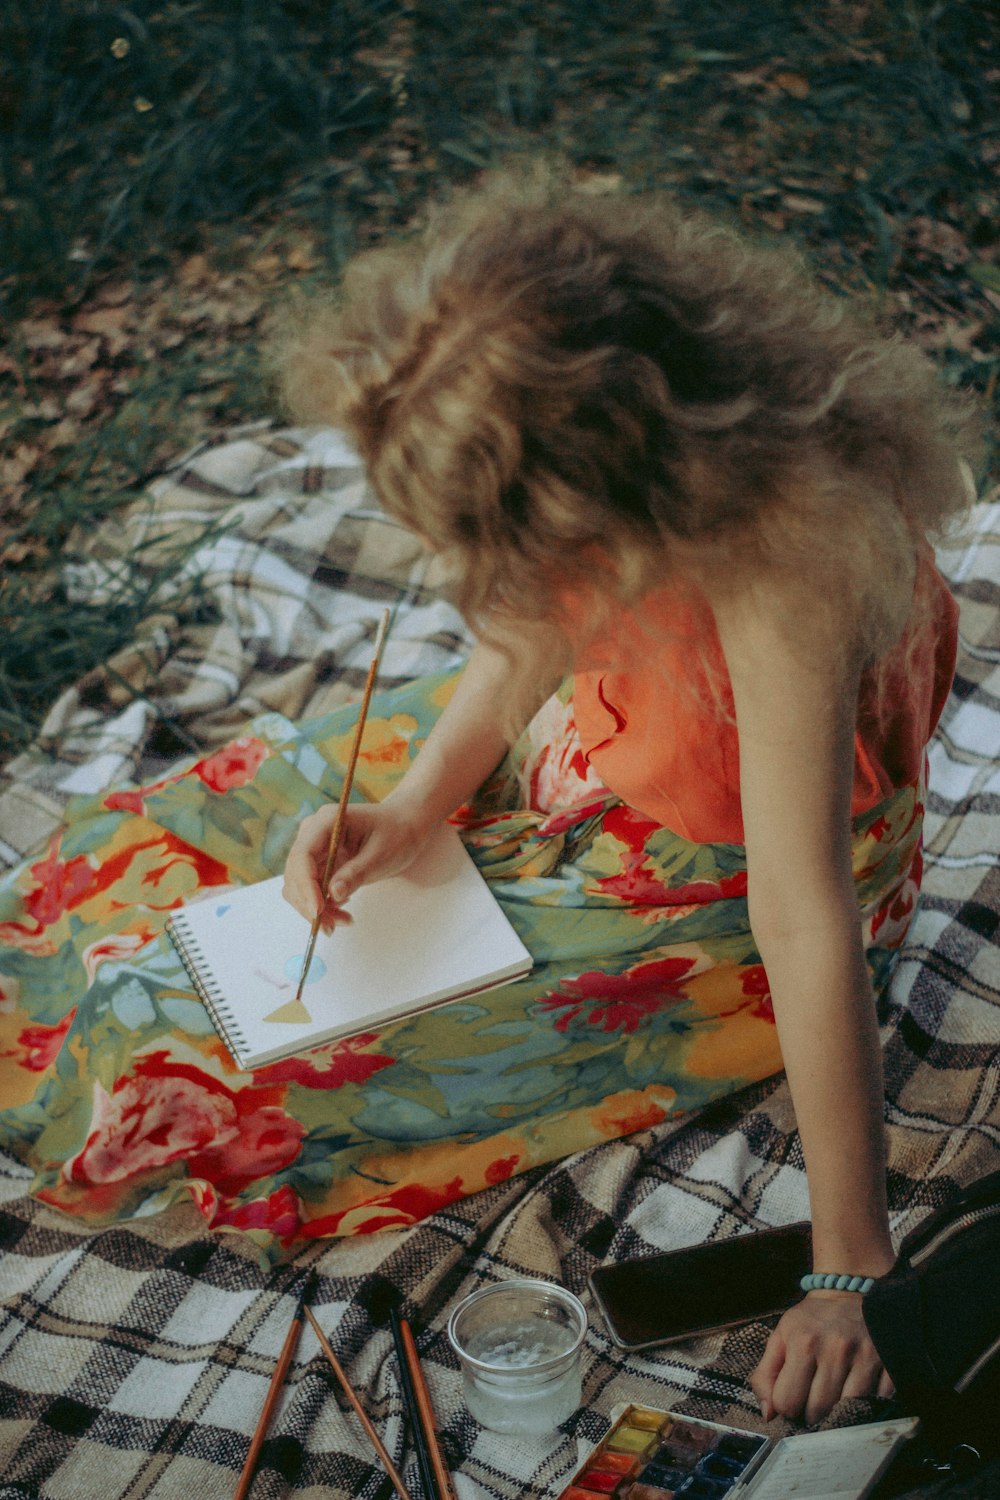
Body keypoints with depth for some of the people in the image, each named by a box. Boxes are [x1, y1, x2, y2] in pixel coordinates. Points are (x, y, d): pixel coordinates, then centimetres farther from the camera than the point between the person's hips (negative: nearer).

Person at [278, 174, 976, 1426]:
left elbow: (807, 925, -41)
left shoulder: (786, 554, -44)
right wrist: (411, 807, -16)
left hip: (772, 810, -5)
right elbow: (539, 627, -4)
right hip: (631, 734, 6)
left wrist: (852, 1269, -34)